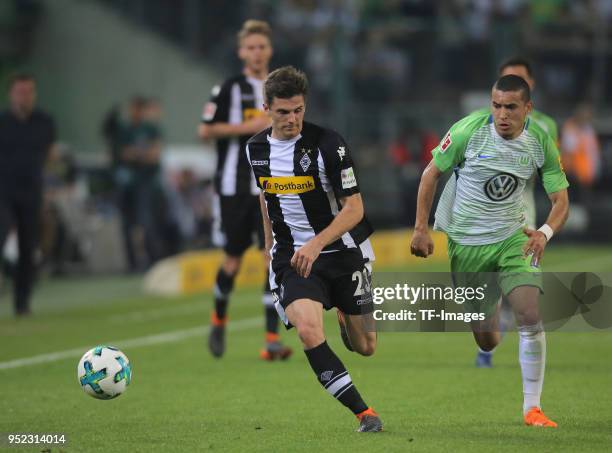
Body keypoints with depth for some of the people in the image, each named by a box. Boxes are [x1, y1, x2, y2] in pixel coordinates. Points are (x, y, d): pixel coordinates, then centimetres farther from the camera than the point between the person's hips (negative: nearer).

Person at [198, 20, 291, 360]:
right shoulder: (229, 89, -1)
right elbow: (205, 130, -5)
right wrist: (247, 127, -13)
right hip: (234, 187, -2)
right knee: (234, 258, 4)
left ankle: (272, 338, -11)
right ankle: (219, 319, 33)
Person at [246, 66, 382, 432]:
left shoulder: (328, 144, -15)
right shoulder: (257, 148, 1)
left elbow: (354, 209, -16)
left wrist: (317, 243, -28)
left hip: (342, 251, -2)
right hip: (292, 255, 2)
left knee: (365, 347, 10)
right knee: (308, 330, -27)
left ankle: (344, 315, 49)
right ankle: (364, 413, -20)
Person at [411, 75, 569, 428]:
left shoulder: (541, 142, -10)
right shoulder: (469, 130, -16)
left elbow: (561, 201, -7)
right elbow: (432, 173, -3)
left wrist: (545, 233, -28)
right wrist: (421, 228, -6)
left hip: (513, 239, 1)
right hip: (465, 242, -1)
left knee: (530, 315, -18)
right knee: (485, 341, 0)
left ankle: (532, 407, -7)